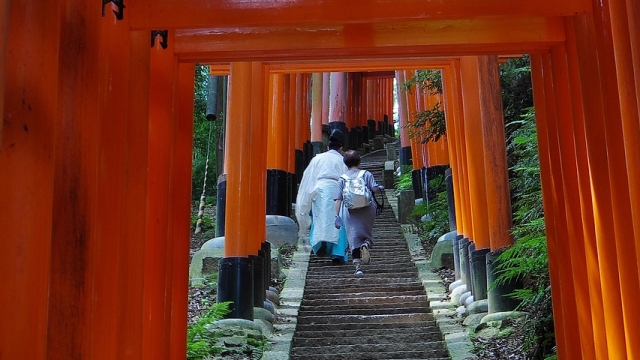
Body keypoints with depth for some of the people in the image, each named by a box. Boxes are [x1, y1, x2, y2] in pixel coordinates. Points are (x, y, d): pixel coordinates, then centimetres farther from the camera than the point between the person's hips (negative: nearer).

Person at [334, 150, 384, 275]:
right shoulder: (366, 174, 5)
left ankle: (358, 266, -2)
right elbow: (375, 188, -8)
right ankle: (366, 245, -19)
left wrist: (337, 215, 0)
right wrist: (381, 188, 15)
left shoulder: (343, 178, 8)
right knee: (367, 234, 16)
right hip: (367, 209, 0)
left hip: (350, 212, 0)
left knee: (353, 238, 4)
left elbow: (338, 198, 1)